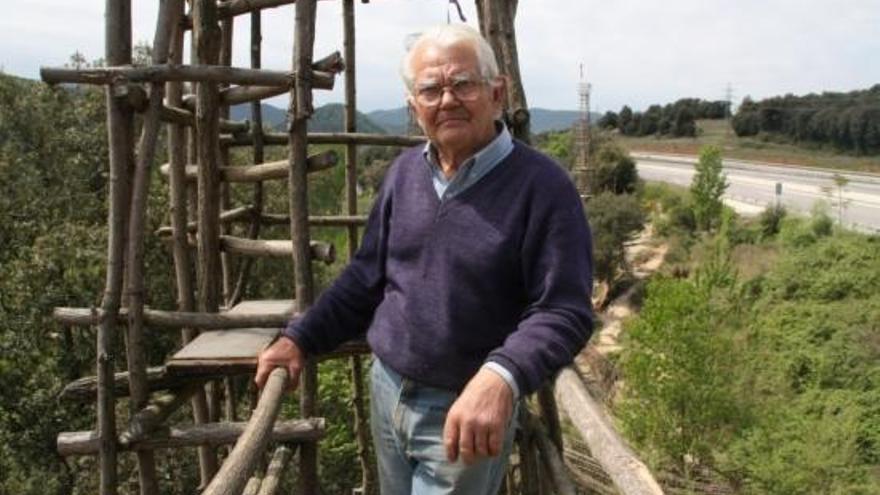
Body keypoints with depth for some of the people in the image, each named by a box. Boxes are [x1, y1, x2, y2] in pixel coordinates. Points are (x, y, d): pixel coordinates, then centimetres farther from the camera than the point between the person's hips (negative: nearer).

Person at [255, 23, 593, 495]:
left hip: (466, 410, -5)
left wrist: (502, 376, -39)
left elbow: (563, 311, -22)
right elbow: (367, 277, 10)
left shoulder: (541, 185, -17)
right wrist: (300, 338, 3)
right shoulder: (404, 172, 3)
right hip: (386, 390, 6)